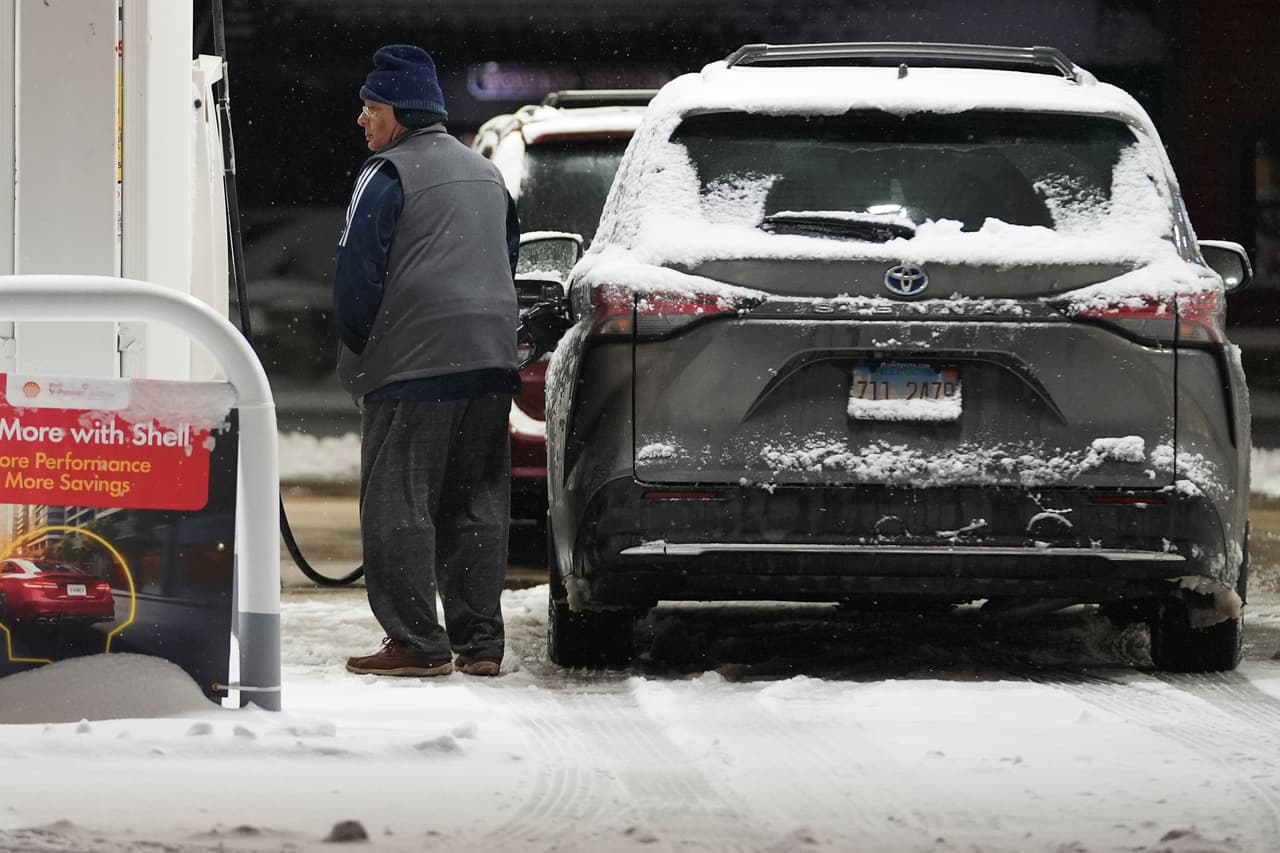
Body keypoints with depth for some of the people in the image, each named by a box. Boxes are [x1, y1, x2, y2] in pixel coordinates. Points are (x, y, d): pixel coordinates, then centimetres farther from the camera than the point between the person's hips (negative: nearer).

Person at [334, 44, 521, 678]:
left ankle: (416, 643, -9)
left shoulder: (389, 174, -8)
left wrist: (357, 351, 3)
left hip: (413, 364, -8)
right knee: (476, 505, 10)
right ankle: (479, 642, 9)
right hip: (491, 363, 8)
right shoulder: (486, 174, 19)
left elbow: (358, 273, -11)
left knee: (398, 505, -5)